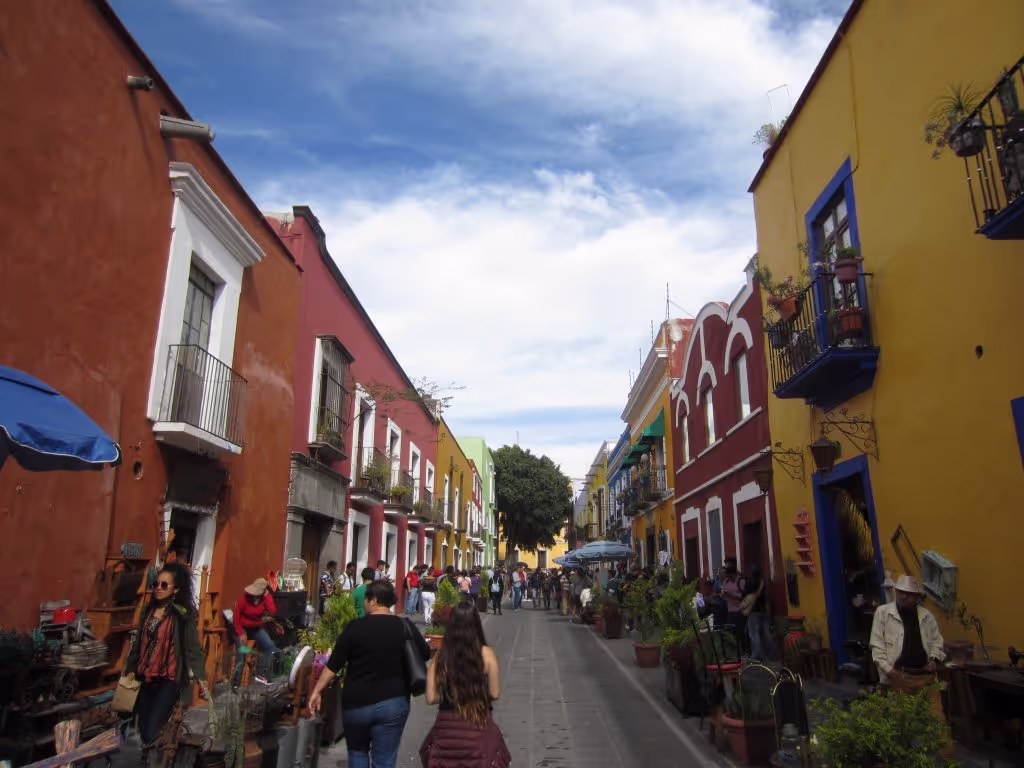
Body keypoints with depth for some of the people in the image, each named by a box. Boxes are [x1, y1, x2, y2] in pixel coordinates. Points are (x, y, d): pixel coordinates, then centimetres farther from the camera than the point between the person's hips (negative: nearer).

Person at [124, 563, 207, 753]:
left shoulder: (182, 616, -12)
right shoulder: (147, 610, 6)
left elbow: (193, 647, -11)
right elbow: (138, 642, 17)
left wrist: (200, 677, -15)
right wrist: (131, 669, 15)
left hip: (168, 678, -6)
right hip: (145, 676, 6)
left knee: (151, 732, -11)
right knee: (142, 728, 12)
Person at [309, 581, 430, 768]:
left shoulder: (354, 627, -8)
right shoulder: (404, 626, -3)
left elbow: (333, 665, -5)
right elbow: (426, 654, 9)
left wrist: (317, 691, 7)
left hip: (356, 702, 0)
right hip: (393, 702, 1)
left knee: (357, 752, 23)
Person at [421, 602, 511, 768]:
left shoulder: (440, 656, -9)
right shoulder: (486, 654, -11)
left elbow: (431, 698, -6)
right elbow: (494, 693, -6)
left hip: (447, 727, 1)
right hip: (479, 728, -1)